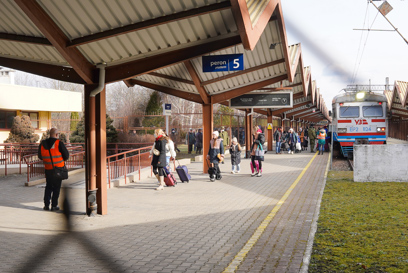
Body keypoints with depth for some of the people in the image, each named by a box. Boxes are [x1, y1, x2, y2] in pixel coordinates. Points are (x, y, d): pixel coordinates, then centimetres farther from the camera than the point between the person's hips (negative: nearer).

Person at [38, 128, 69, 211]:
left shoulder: (42, 144, 0)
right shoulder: (58, 143, -14)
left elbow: (40, 156, 10)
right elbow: (66, 155, -10)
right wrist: (63, 160, 12)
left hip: (48, 169, 4)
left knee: (48, 187, 17)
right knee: (56, 187, 6)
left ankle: (46, 205, 13)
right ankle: (54, 205, 7)